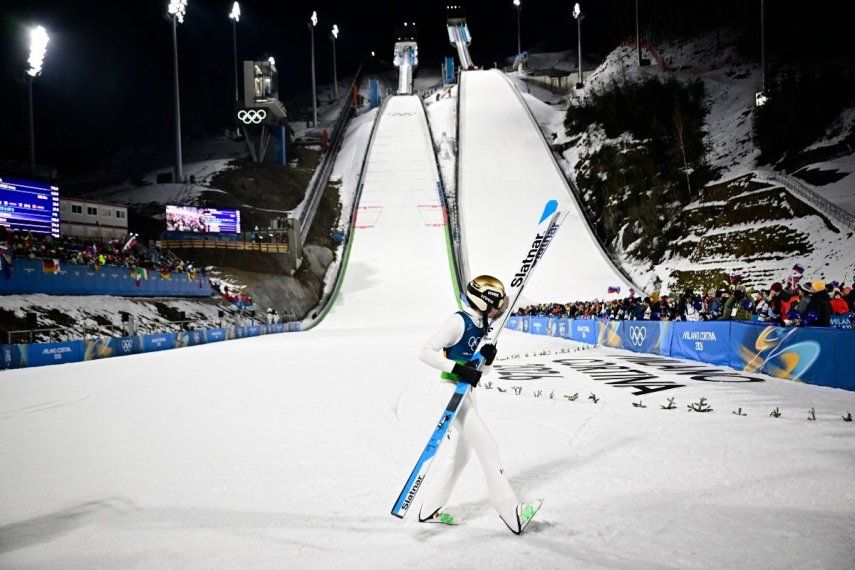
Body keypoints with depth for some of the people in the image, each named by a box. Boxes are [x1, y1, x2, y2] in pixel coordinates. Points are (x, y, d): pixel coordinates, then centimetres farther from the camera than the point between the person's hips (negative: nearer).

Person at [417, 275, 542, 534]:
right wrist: (457, 368, -26)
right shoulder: (458, 321, -14)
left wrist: (488, 359, -6)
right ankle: (510, 512, -4)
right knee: (487, 448, -9)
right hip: (453, 390, -9)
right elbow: (425, 353, -18)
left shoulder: (482, 326, 12)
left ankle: (430, 509, 25)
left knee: (459, 455, 14)